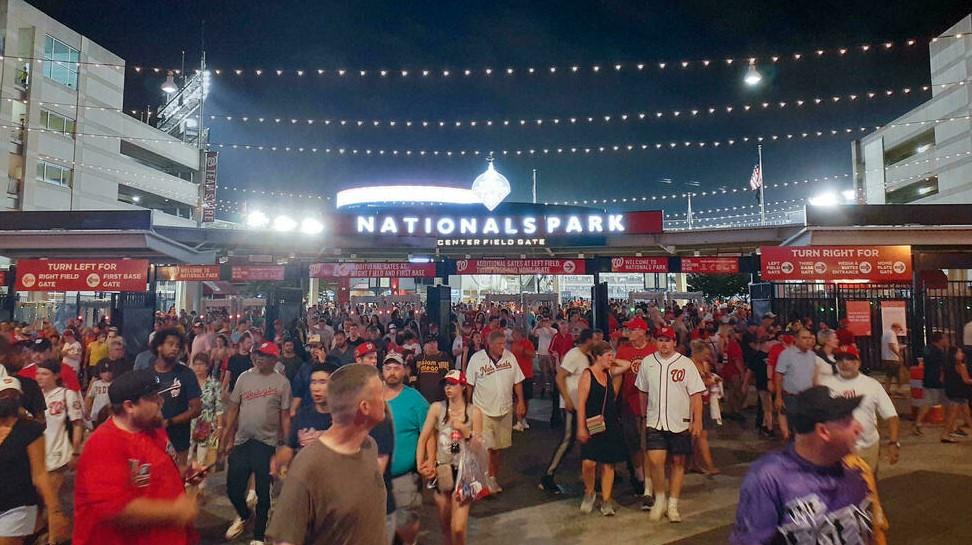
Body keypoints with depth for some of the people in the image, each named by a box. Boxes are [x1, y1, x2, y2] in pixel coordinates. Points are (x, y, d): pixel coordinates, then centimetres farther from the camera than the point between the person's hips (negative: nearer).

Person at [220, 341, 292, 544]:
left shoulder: (282, 382, -5)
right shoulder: (244, 377, 3)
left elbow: (285, 415, -3)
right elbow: (233, 409, 6)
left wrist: (286, 444, -4)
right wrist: (226, 438, 3)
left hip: (267, 442, -3)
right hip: (241, 440, 3)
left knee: (263, 491, 6)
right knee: (233, 488, 10)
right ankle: (244, 515, 42)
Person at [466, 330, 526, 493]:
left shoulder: (509, 356, -1)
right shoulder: (477, 358, -10)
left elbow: (517, 381, 7)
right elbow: (469, 385, -2)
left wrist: (521, 402, 2)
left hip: (505, 409, 4)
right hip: (483, 410, -3)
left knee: (500, 447, 12)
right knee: (486, 447, -5)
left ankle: (494, 478, 28)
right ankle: (490, 480, 10)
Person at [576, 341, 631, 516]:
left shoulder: (609, 373, 9)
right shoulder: (587, 374, -8)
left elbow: (627, 364, 15)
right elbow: (581, 403, -11)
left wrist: (611, 362, 8)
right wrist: (581, 427, -15)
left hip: (611, 423, 6)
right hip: (593, 424, -5)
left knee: (608, 464, 7)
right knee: (589, 462, -13)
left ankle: (606, 501, 18)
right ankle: (589, 493, 14)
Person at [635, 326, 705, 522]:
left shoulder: (686, 364, -4)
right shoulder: (647, 362, 2)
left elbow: (696, 394, -5)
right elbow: (643, 392, 13)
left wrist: (697, 420, -11)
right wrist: (645, 415, 15)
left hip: (680, 422, 0)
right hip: (655, 422, 1)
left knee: (678, 462, 7)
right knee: (655, 461, -11)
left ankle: (672, 505, 22)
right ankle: (660, 499, 12)